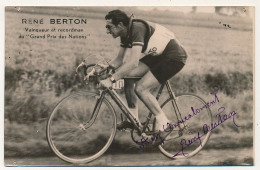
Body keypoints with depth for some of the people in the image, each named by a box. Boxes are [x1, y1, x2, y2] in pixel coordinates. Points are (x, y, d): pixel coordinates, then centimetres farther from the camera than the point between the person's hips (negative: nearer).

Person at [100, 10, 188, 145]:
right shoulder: (126, 34, 3)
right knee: (127, 75, 1)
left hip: (174, 57, -9)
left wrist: (111, 80, -33)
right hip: (157, 56, 9)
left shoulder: (137, 28, -26)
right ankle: (133, 118, 11)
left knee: (140, 88, -16)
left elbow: (133, 62, -33)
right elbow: (119, 60, 11)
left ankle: (163, 124, -2)